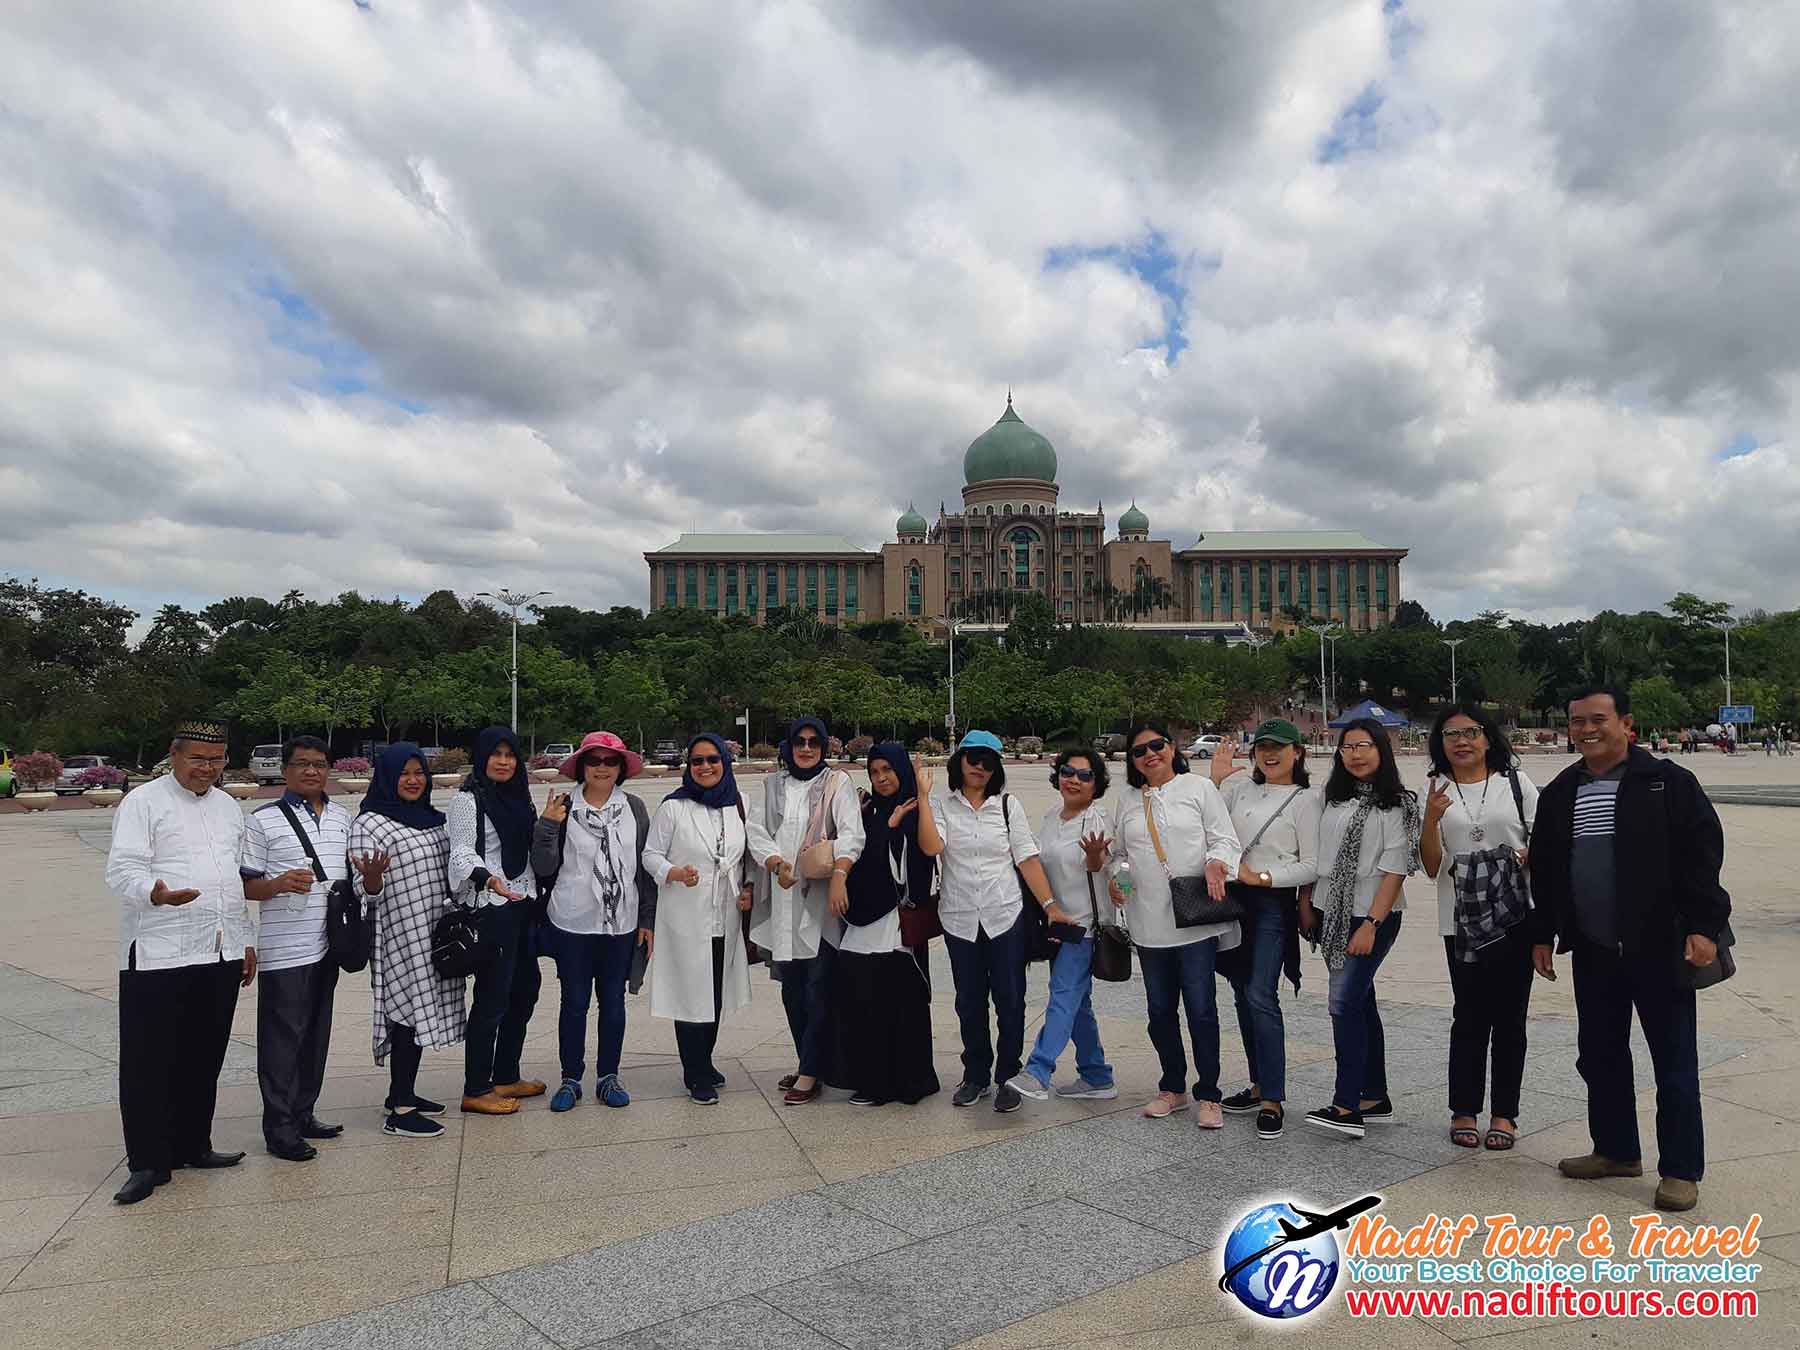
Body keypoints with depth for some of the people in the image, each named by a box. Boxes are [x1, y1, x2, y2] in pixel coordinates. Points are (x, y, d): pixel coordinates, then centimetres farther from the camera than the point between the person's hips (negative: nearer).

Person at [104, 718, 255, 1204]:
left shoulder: (229, 807, 16)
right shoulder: (144, 802, -3)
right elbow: (122, 870, -13)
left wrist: (246, 942, 20)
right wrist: (157, 893, -35)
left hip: (221, 954, 6)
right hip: (159, 958, -6)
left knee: (204, 1059, 13)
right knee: (149, 1062, 0)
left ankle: (192, 1145, 26)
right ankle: (147, 1163, 10)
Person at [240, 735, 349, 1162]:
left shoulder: (343, 818, 12)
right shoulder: (263, 820, -4)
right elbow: (244, 885, -5)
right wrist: (279, 884, -24)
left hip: (326, 943, 6)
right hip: (283, 949, -6)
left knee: (316, 1032, 13)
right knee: (283, 1036, -1)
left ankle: (303, 1113, 26)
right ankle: (280, 1128, 8)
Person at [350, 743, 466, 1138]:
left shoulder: (431, 819, 13)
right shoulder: (368, 824, -9)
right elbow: (365, 892, -12)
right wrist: (371, 879, -32)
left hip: (434, 936, 7)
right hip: (399, 939, -7)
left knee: (422, 1012, 12)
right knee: (409, 1013, -7)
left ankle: (403, 1092, 25)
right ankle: (399, 1113, 0)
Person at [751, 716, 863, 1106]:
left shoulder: (837, 783, 1)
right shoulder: (773, 785, 13)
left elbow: (851, 833, -10)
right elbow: (762, 833, 10)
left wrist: (839, 874, -26)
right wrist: (776, 862, -11)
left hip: (822, 899, -4)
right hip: (783, 899, 4)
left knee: (817, 987, -6)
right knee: (791, 987, 10)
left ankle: (809, 1073, 1)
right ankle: (806, 1063, 23)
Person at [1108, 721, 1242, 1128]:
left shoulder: (1199, 787, 3)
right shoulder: (1128, 802, 15)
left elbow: (1224, 838, -2)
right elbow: (1117, 853, 20)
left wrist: (1216, 861, -22)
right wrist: (1113, 878, 0)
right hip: (1149, 922, 4)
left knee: (1201, 1009, -3)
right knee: (1160, 1010, 12)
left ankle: (1208, 1095, 10)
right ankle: (1173, 1088, 27)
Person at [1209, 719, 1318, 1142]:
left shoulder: (1305, 800, -4)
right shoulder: (1240, 787, 10)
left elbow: (1312, 866, -6)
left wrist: (1262, 877, -15)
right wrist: (1215, 780, 3)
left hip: (1274, 903, -6)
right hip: (1234, 900, 6)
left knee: (1261, 996, -13)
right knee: (1243, 996, 12)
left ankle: (1273, 1100, -6)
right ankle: (1260, 1085, 25)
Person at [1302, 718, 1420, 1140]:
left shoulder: (1397, 803, -9)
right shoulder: (1333, 798, 9)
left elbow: (1395, 869, -13)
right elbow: (1316, 854, 14)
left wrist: (1371, 924, -18)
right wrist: (1307, 905, 9)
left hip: (1372, 916, -6)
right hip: (1331, 914, 6)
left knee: (1344, 999, -12)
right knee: (1361, 1002, 12)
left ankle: (1346, 1106, -9)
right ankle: (1375, 1099, 20)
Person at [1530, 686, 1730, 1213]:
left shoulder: (1668, 783, -6)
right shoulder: (1559, 793, 9)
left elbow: (1703, 856, -10)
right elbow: (1544, 870, 14)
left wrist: (1704, 926, -17)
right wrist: (1544, 935, 13)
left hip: (1659, 949, -5)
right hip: (1593, 952, 6)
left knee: (1675, 1062, 3)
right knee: (1599, 1055, 14)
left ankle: (1681, 1170, 14)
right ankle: (1616, 1150, 29)